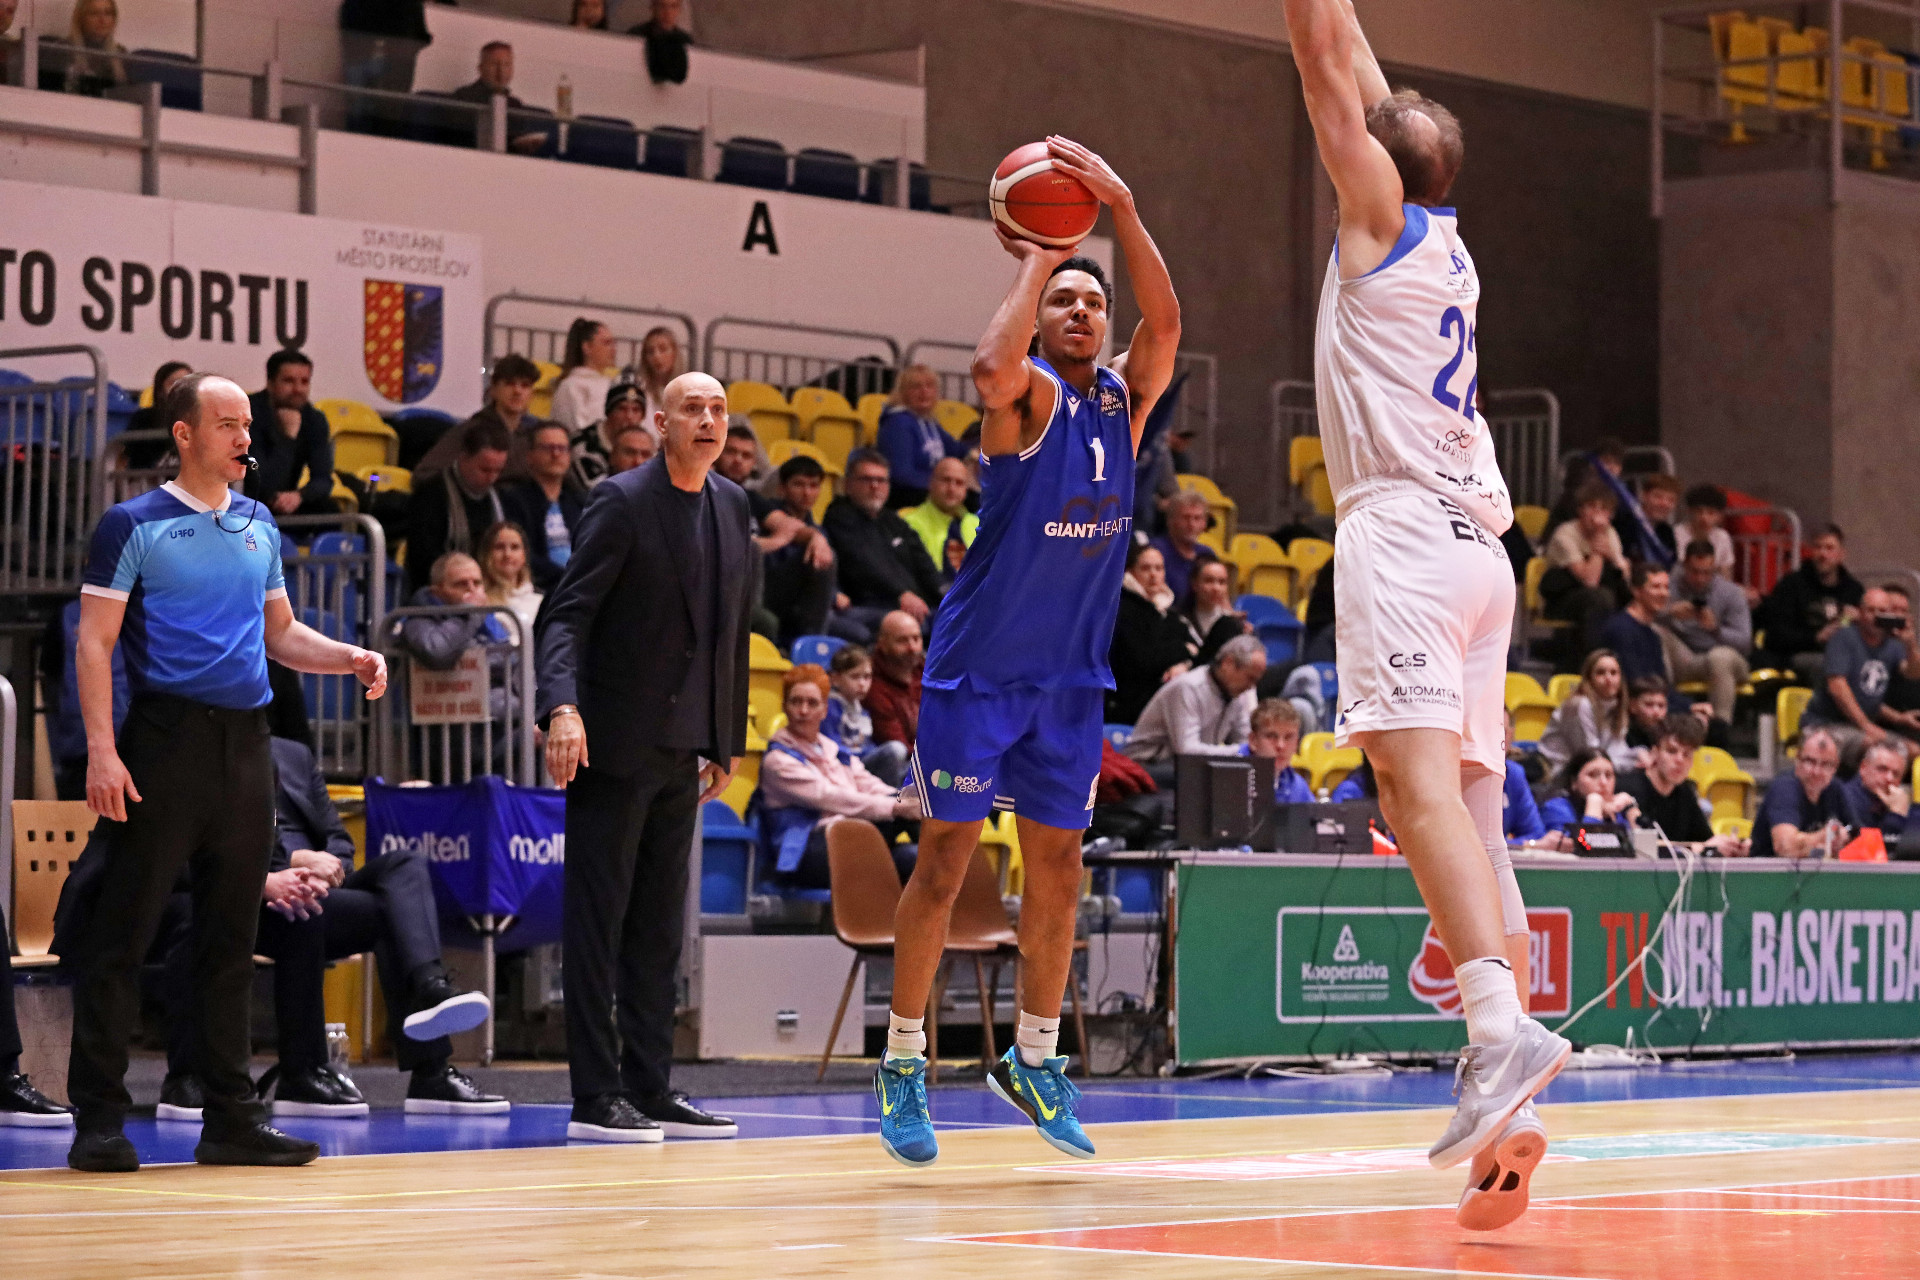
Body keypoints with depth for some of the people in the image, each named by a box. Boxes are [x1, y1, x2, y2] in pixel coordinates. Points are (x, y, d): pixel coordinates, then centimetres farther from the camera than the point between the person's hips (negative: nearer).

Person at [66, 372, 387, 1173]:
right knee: (124, 933, -5)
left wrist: (351, 659, 3)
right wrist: (102, 748, -16)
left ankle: (230, 1118, 13)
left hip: (245, 743, 6)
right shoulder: (134, 526, -3)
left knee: (231, 937, 8)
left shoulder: (260, 528, 15)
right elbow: (95, 640, -7)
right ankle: (98, 1120, -2)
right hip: (166, 738, -6)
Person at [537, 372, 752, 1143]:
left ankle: (650, 1088, 14)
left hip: (680, 748, 7)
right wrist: (562, 709, -30)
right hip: (614, 743, -7)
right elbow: (566, 613, -15)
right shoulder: (622, 502, -10)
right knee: (597, 920, -3)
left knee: (659, 928, 9)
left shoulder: (731, 505, 11)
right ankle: (595, 1096, -2)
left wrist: (727, 741, 15)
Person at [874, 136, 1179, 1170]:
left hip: (1071, 676, 6)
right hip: (978, 666, -6)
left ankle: (1034, 1057, 21)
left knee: (1057, 864, 9)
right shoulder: (1028, 393, -9)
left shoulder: (1125, 399, 7)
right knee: (945, 859, -2)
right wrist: (1036, 260, -22)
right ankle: (903, 1062, 4)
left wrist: (1120, 208, -23)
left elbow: (1165, 326, -13)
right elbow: (992, 366, -35)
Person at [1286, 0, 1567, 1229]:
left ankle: (1503, 1027, -39)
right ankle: (1510, 1112, -3)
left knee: (1421, 780, -21)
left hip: (1403, 530, -8)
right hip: (1478, 542, 8)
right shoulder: (1446, 243, 20)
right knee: (1469, 813, 4)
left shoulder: (1380, 210, 2)